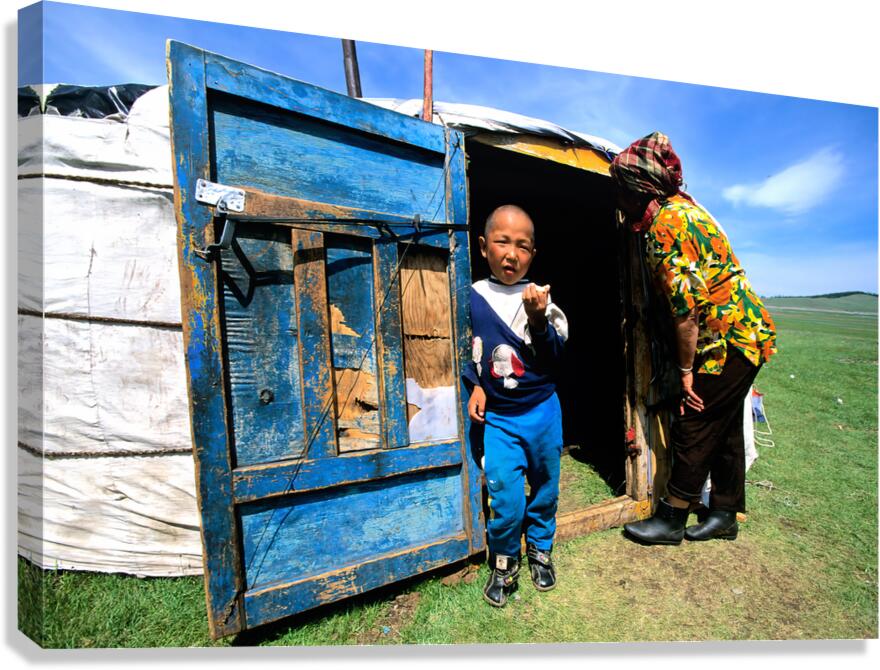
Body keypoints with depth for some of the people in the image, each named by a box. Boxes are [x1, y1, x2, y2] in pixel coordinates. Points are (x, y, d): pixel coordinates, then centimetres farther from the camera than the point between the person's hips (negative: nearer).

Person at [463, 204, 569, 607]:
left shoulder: (539, 298, -6)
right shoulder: (473, 296, -4)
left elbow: (554, 354, -12)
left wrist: (538, 320, -28)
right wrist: (474, 386, -3)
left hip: (542, 411, 1)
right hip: (496, 417, -1)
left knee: (545, 488, 18)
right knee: (506, 499, -3)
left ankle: (540, 550, 46)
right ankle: (503, 562, 28)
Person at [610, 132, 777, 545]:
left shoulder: (665, 224, -19)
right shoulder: (684, 205, 12)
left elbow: (686, 307, -22)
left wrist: (686, 369, -15)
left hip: (730, 338, -9)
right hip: (748, 328, 9)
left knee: (693, 427, -1)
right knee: (724, 427, 16)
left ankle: (671, 520, 15)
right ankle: (725, 516, 31)